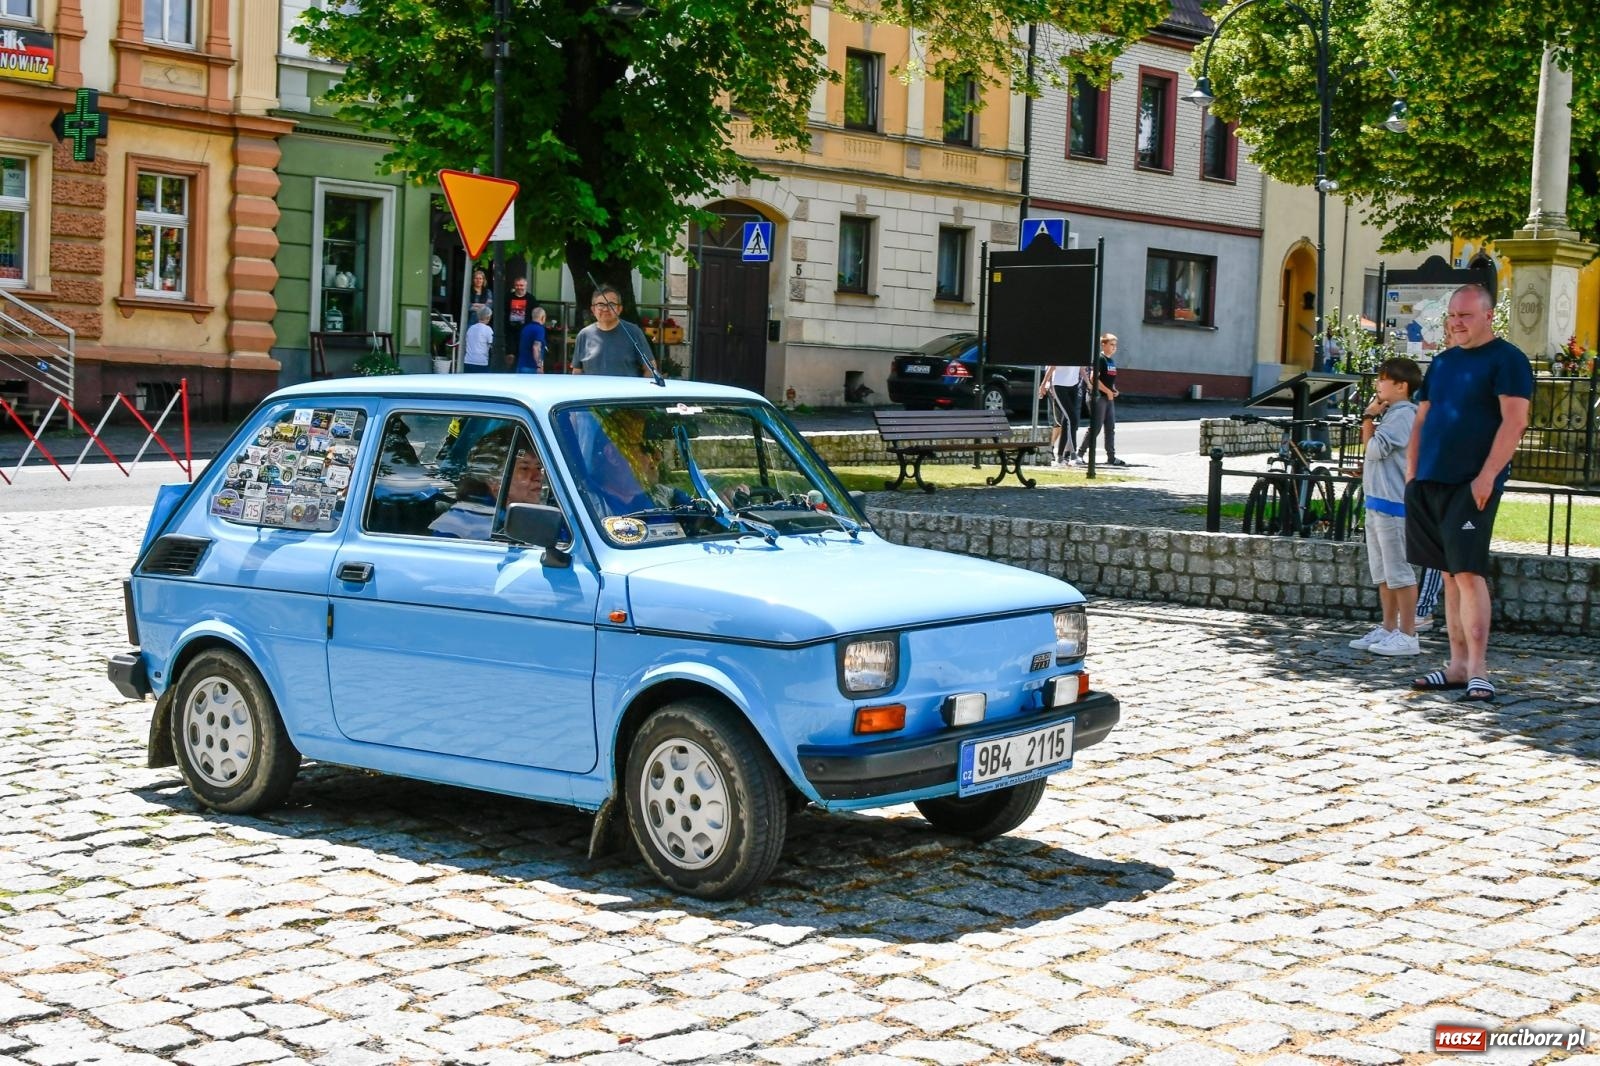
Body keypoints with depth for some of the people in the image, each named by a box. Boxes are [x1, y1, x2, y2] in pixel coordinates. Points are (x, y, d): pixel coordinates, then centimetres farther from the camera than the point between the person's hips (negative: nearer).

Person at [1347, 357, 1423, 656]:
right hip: (1378, 501, 10)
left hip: (1392, 503, -10)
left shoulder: (1403, 415, -13)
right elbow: (1374, 448, 22)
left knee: (1398, 571, -7)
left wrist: (1369, 417, -6)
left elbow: (1375, 448, -19)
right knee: (1383, 572, 15)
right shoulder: (1391, 414, 17)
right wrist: (1372, 416, 11)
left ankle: (1407, 635, -3)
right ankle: (1388, 629, 22)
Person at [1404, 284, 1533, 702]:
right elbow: (1422, 420, 21)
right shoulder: (1442, 362, 18)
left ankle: (1478, 671, -13)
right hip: (1431, 483, 7)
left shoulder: (1506, 359, -5)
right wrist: (1412, 473, 12)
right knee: (1450, 575, 9)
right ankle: (1458, 666, 13)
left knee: (1467, 573, -14)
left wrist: (1487, 475, -20)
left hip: (1473, 484, -7)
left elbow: (1514, 420, -13)